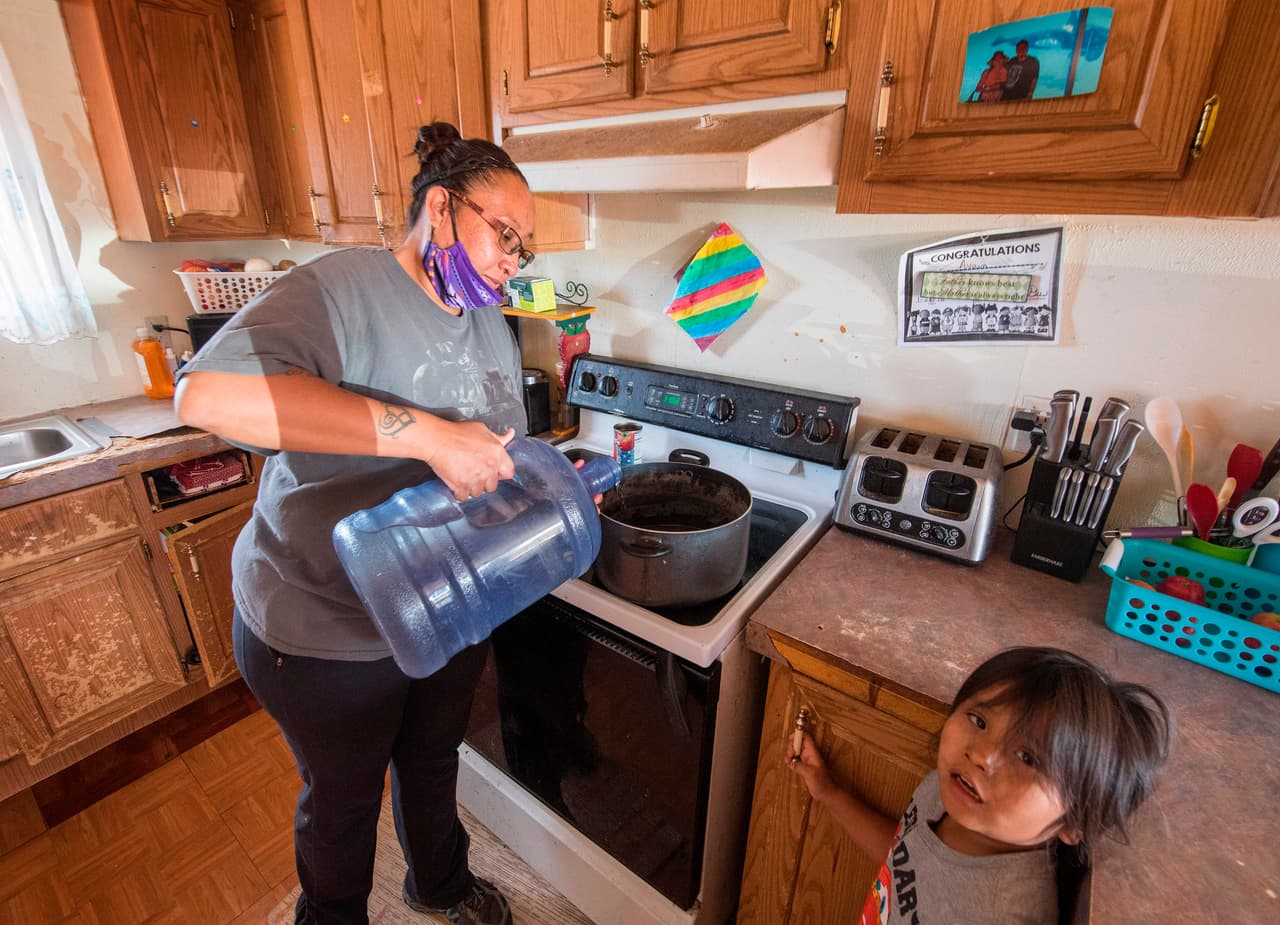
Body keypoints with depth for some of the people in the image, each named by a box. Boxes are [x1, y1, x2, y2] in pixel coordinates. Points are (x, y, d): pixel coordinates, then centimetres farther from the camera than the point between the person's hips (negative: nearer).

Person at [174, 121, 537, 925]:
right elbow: (209, 391, -39)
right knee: (343, 799, 22)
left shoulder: (493, 328, 3)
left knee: (433, 762, 30)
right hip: (324, 629, -6)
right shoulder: (342, 289, -21)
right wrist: (426, 433, -42)